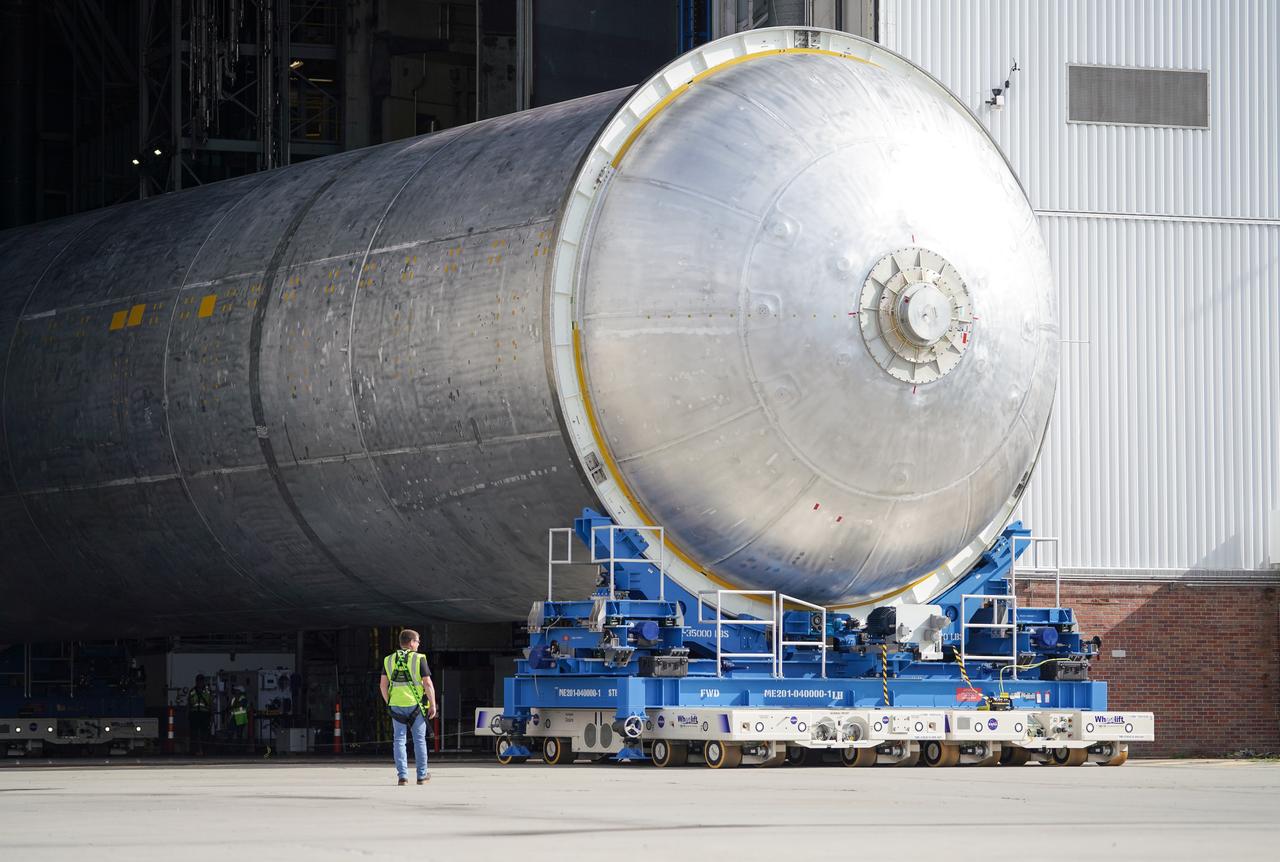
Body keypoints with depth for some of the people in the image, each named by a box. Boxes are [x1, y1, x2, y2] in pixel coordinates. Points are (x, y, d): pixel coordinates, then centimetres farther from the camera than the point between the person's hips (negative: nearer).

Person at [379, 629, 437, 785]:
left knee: (399, 740, 5)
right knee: (419, 740, 6)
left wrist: (388, 702, 15)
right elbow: (428, 684, -10)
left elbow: (383, 685, 4)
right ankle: (422, 776, 11)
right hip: (416, 705, -3)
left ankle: (402, 775, -2)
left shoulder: (389, 660, 5)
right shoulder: (419, 659, -6)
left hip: (396, 706, 3)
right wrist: (432, 704, -3)